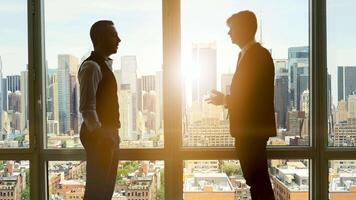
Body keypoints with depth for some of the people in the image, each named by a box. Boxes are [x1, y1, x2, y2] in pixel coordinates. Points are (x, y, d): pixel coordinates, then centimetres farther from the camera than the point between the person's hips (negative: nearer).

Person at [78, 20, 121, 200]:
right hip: (99, 136, -9)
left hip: (109, 133, 10)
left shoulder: (105, 64, 15)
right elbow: (87, 109, -22)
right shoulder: (91, 66, -15)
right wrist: (100, 137, -23)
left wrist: (112, 134, 17)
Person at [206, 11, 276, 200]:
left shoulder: (259, 55, -12)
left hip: (253, 129, -9)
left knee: (258, 180, -5)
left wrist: (224, 100, -7)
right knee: (255, 179, 15)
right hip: (246, 128, 9)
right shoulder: (245, 54, 17)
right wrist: (225, 99, 4)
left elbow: (252, 95, -17)